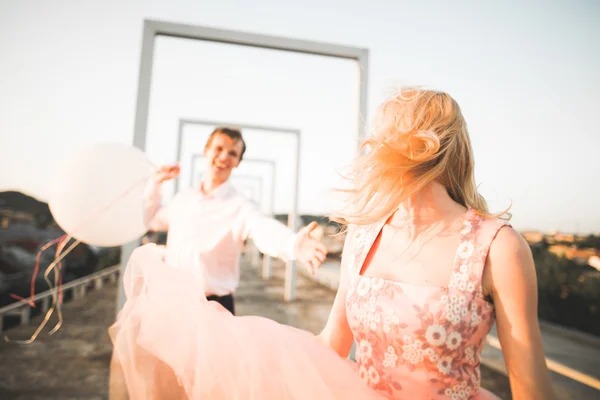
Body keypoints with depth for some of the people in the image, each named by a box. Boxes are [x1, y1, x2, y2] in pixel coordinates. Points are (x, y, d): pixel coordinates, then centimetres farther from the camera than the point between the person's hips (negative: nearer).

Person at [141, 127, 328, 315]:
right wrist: (155, 183, 11)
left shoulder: (240, 206, -13)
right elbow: (151, 220, 24)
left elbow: (265, 230, -36)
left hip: (214, 306, -5)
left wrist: (293, 244, -58)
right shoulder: (183, 198, 5)